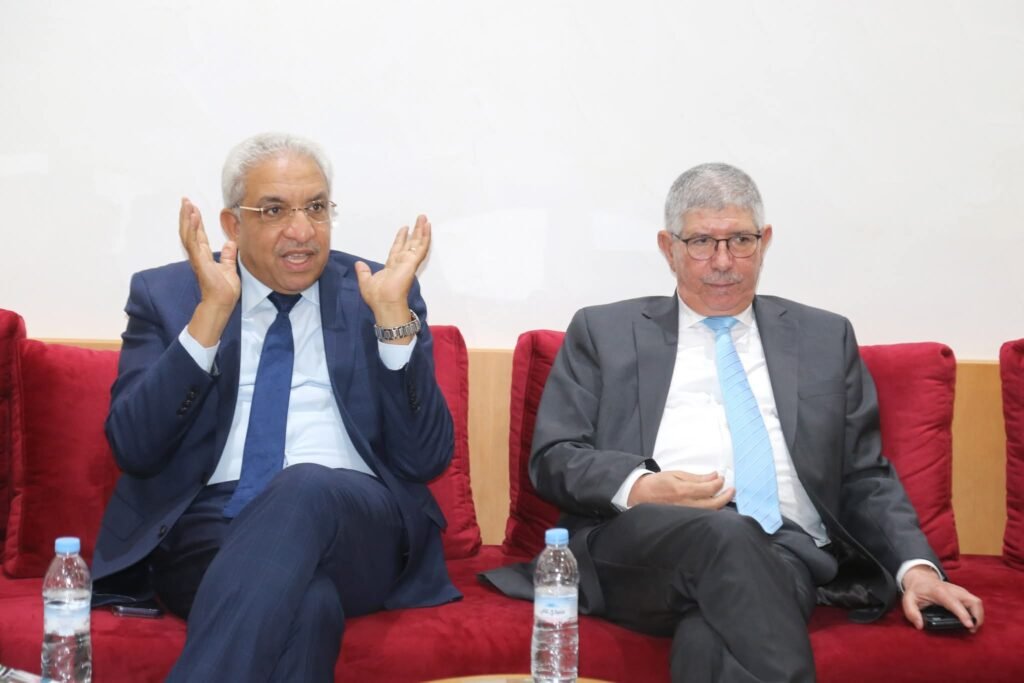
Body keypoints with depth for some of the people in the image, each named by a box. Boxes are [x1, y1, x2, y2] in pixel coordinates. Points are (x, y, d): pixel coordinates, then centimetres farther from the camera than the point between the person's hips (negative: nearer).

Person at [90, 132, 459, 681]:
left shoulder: (378, 292, 11)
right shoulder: (165, 295, 11)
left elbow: (426, 460, 2)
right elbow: (134, 449, -3)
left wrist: (393, 314, -7)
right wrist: (211, 312, -10)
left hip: (356, 530, 2)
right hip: (205, 527, -1)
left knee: (308, 488, -36)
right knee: (304, 600, -37)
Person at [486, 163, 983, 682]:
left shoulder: (824, 338, 23)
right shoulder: (604, 332, 18)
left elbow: (865, 477, 20)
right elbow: (552, 458, 10)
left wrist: (916, 567, 3)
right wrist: (639, 487, -10)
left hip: (785, 550, 0)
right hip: (641, 544, 0)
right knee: (723, 533, -37)